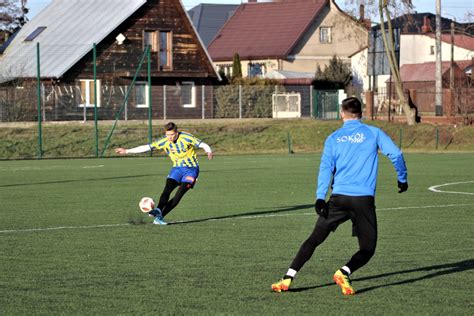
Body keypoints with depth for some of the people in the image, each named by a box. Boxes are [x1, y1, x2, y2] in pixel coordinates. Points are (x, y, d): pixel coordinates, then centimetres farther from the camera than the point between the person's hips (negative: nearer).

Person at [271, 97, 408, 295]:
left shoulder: (333, 138, 10)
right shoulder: (373, 133, 8)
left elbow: (326, 167, -1)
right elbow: (395, 154, -1)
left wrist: (320, 197, -8)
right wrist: (402, 179, 14)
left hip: (339, 197, 2)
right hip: (364, 198, -2)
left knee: (314, 239, 11)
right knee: (368, 248, 7)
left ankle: (288, 279, 2)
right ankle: (344, 272, -20)